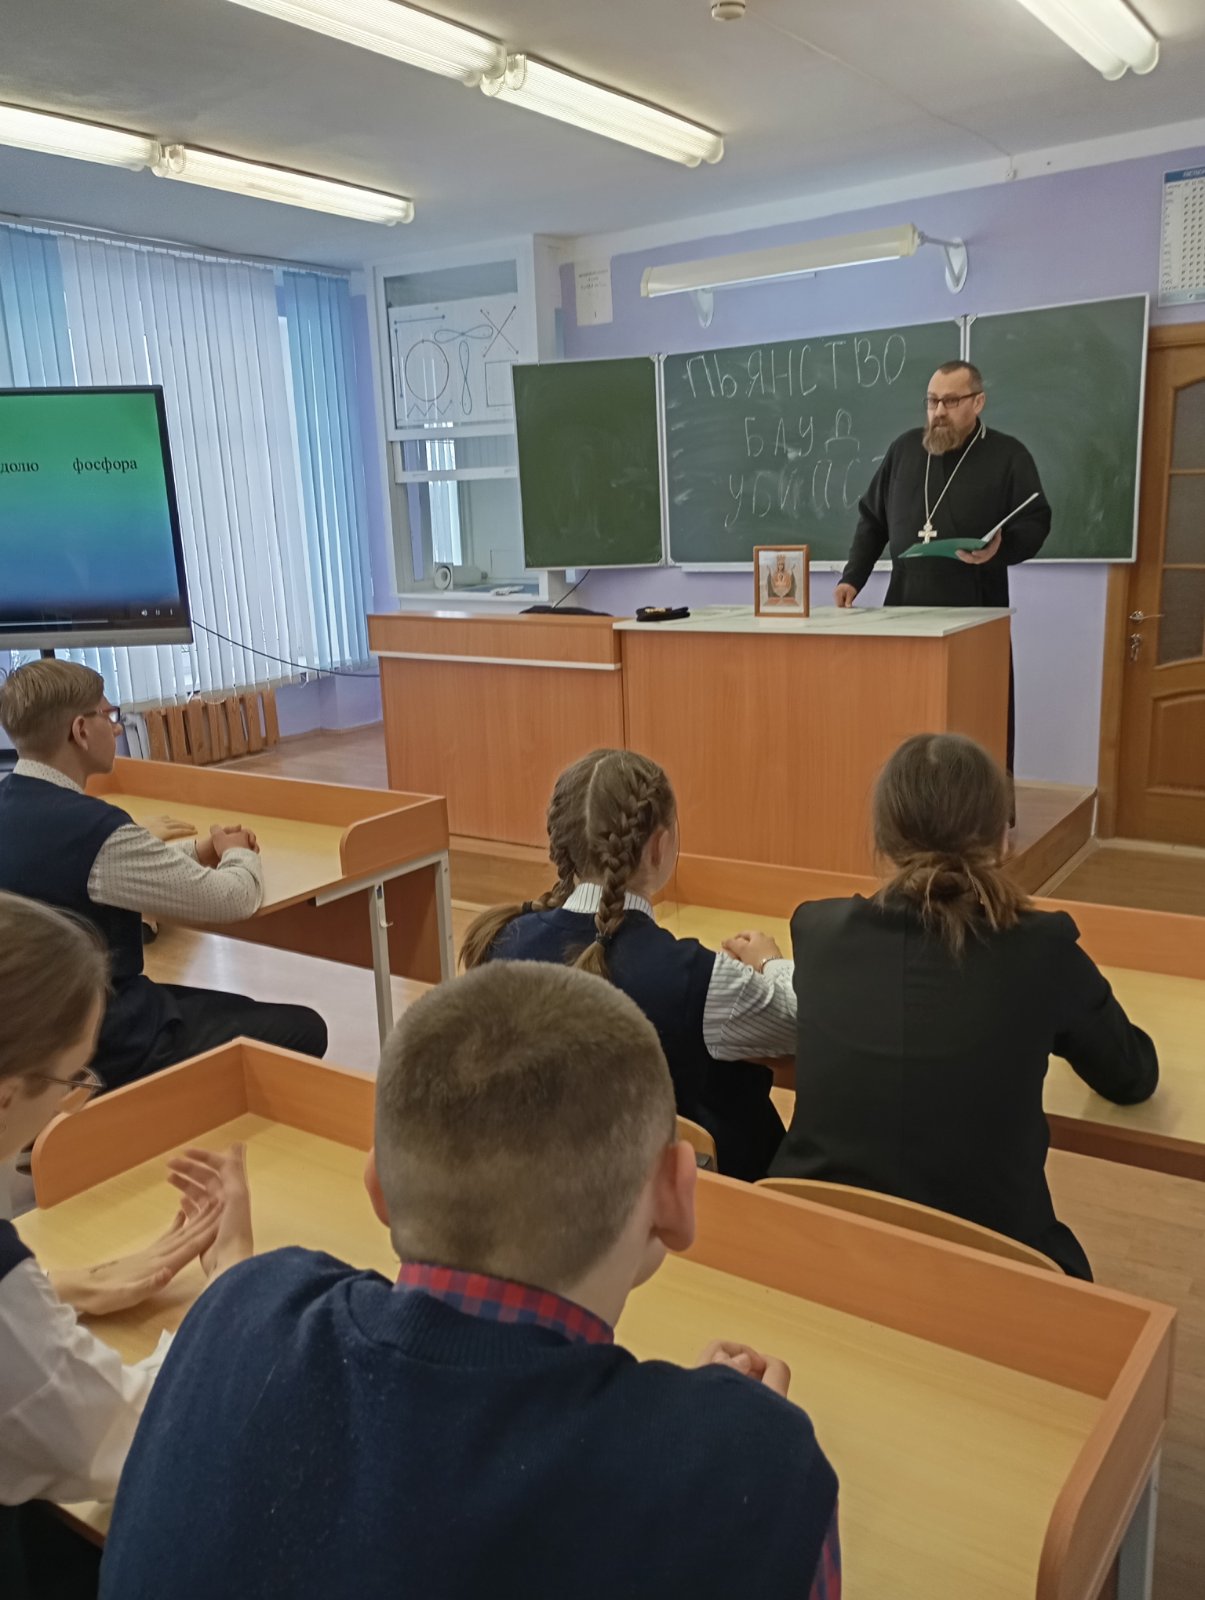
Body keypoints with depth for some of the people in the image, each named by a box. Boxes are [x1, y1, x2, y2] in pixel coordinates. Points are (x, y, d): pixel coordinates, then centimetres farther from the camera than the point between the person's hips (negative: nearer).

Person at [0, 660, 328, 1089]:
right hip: (107, 1045, -9)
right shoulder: (91, 827, -27)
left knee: (242, 1012, 25)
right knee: (303, 1029, 1)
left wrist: (203, 851, 5)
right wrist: (237, 854, 4)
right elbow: (234, 899, -18)